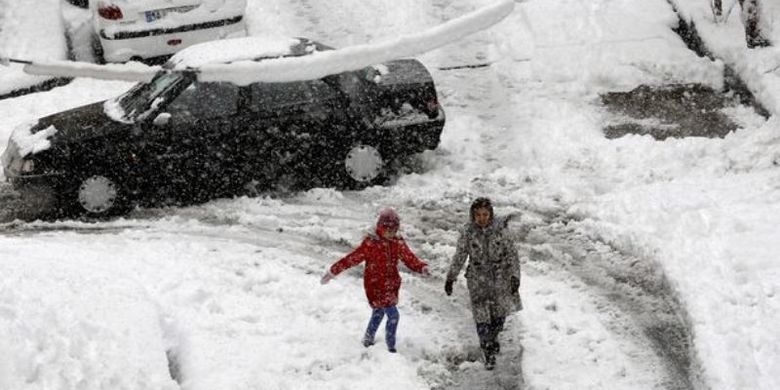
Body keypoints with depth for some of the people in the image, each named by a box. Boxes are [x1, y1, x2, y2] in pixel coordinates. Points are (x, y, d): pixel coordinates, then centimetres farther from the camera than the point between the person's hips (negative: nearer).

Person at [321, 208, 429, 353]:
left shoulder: (398, 242, -2)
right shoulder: (370, 243, -19)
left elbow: (409, 258, -5)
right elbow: (353, 258, -16)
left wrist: (422, 267, -25)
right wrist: (333, 271, -15)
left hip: (391, 286, 6)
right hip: (376, 287, -6)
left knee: (378, 312, 22)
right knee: (393, 315, -12)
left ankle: (368, 339, 42)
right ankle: (390, 347, 0)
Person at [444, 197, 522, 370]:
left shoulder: (500, 228, -12)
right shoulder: (468, 231, -11)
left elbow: (512, 253, -7)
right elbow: (460, 256, -2)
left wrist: (515, 276, -12)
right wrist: (450, 278, -2)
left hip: (500, 277, 1)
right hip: (478, 279, -1)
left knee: (499, 314, 17)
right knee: (481, 317, -3)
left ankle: (493, 338, 46)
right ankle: (489, 354, 9)